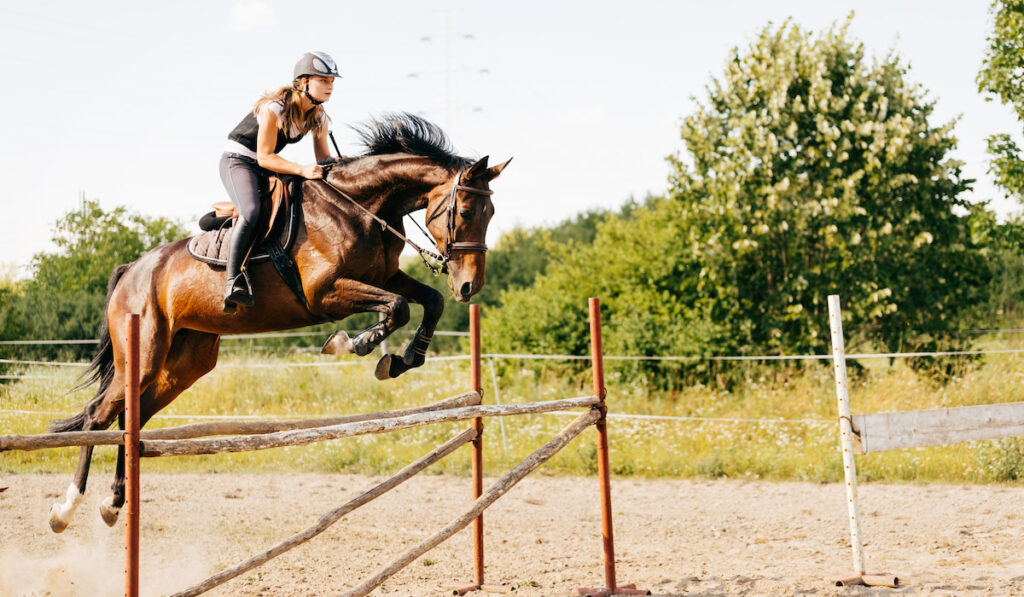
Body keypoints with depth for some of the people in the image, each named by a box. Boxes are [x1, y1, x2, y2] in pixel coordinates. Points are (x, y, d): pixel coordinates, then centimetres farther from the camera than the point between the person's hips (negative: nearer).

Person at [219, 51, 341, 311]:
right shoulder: (274, 108, -25)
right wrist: (302, 169, -38)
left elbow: (323, 158, 6)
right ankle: (233, 282, -33)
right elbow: (264, 156, -26)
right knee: (251, 213, -33)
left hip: (269, 167, 8)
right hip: (238, 160, -8)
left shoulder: (318, 117, -3)